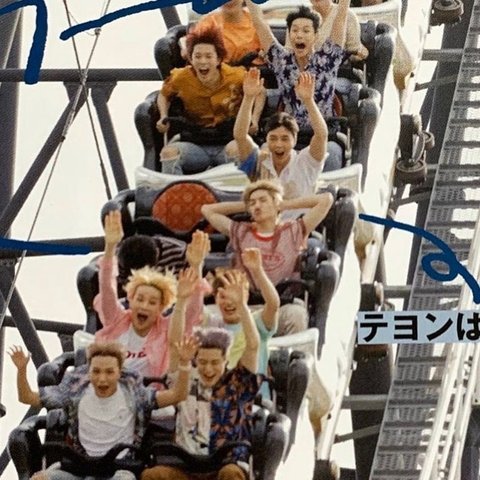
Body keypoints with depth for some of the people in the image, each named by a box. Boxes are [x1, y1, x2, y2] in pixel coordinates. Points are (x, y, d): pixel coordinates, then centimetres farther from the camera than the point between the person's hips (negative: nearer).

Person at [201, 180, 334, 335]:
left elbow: (326, 199, 14)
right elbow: (207, 210, 28)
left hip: (286, 304, -1)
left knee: (295, 315, -38)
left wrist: (286, 204, 21)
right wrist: (243, 206, 27)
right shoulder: (241, 233, 21)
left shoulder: (294, 231, 16)